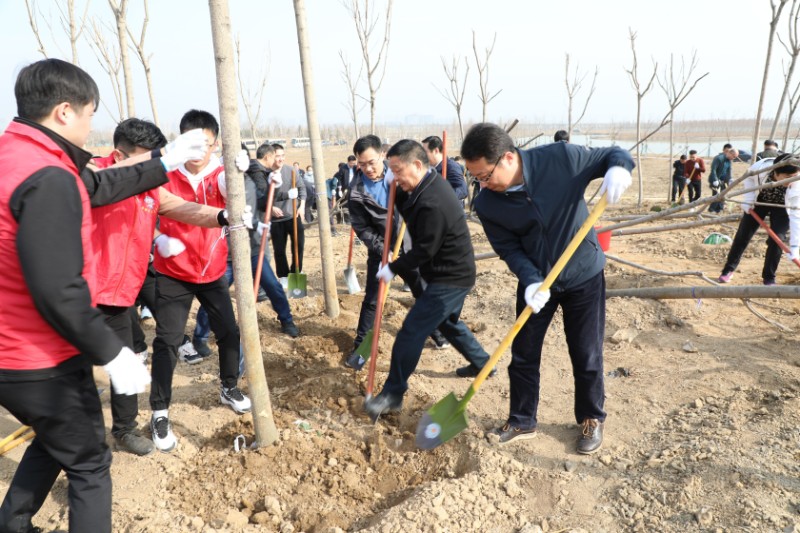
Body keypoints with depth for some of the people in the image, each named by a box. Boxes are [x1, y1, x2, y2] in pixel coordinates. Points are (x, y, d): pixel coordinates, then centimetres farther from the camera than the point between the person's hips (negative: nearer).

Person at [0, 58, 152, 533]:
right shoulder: (48, 179, -25)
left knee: (55, 441, 31)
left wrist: (164, 169, 22)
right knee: (89, 464, 10)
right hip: (44, 363, -9)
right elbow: (57, 290, -31)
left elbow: (97, 189, 16)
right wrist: (113, 353, -23)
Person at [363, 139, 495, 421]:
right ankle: (481, 363, 44)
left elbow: (424, 251, -24)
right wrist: (398, 192, -6)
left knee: (411, 331, -8)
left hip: (449, 278, -11)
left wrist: (393, 268, -13)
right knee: (447, 321, 28)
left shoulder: (432, 204, -28)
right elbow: (409, 212, 12)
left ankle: (393, 393, 2)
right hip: (454, 271, 11)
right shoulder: (429, 183, 3)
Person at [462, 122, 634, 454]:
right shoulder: (487, 205, -16)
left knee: (586, 355, 9)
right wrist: (531, 280, -29)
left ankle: (592, 419, 33)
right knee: (522, 354, 8)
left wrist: (618, 167, -33)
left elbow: (611, 155, -9)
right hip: (535, 281, 2)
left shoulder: (561, 158, -23)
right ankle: (522, 421, 30)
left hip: (584, 276, -2)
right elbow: (509, 249, -12)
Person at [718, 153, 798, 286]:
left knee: (776, 239, -12)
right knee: (743, 235, 1)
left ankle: (769, 278, 3)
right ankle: (728, 270, 13)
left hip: (781, 206, -1)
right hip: (759, 200, 1)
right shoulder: (761, 167, -35)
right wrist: (749, 200, -14)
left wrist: (795, 244, -43)